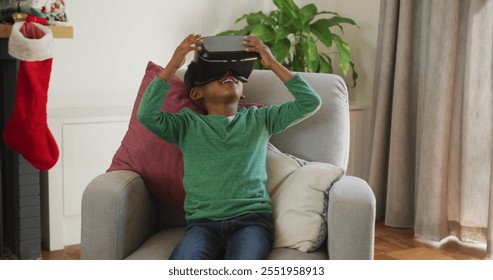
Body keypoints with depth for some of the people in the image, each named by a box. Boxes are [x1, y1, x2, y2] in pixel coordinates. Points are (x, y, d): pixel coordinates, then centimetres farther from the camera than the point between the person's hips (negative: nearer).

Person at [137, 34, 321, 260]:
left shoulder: (259, 119, 22)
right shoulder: (188, 124, 18)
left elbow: (310, 103, 14)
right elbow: (147, 115, 0)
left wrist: (273, 64, 10)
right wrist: (173, 65, -3)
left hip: (252, 219, 0)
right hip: (203, 223, 0)